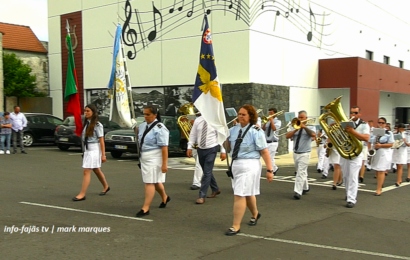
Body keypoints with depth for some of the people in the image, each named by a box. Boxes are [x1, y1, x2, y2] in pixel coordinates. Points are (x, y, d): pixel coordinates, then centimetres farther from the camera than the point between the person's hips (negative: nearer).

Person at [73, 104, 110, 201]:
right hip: (87, 149, 8)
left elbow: (101, 141, -13)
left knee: (86, 171, -10)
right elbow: (83, 137, 15)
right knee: (96, 170, 20)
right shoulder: (86, 123, 11)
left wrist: (103, 155, -14)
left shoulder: (97, 125, -11)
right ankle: (106, 186, 38)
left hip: (94, 149, -8)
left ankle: (82, 194, -7)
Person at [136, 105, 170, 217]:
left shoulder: (159, 128, -16)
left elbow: (164, 147, -21)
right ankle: (165, 197, 44)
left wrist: (164, 163, -23)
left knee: (150, 182, -7)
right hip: (144, 157, 8)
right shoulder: (142, 126, 9)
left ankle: (145, 208, -3)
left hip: (154, 158, -8)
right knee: (155, 181, 20)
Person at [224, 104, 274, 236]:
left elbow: (264, 152, -13)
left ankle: (236, 226, -1)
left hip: (249, 165, -7)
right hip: (235, 164, 7)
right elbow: (229, 146, 17)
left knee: (239, 195, -9)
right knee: (247, 193, 22)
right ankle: (255, 214, 47)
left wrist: (269, 170, -15)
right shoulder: (234, 129, 7)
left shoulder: (255, 131, -12)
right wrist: (226, 136, -2)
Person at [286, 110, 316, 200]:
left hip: (304, 154, -5)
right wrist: (296, 129, -15)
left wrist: (304, 127, -22)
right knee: (302, 172, 18)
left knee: (301, 173, -14)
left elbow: (313, 134, -21)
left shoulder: (311, 127, 2)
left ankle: (298, 192, -17)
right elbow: (287, 136, -5)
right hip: (295, 153, 5)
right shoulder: (295, 127, 10)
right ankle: (305, 188, 35)